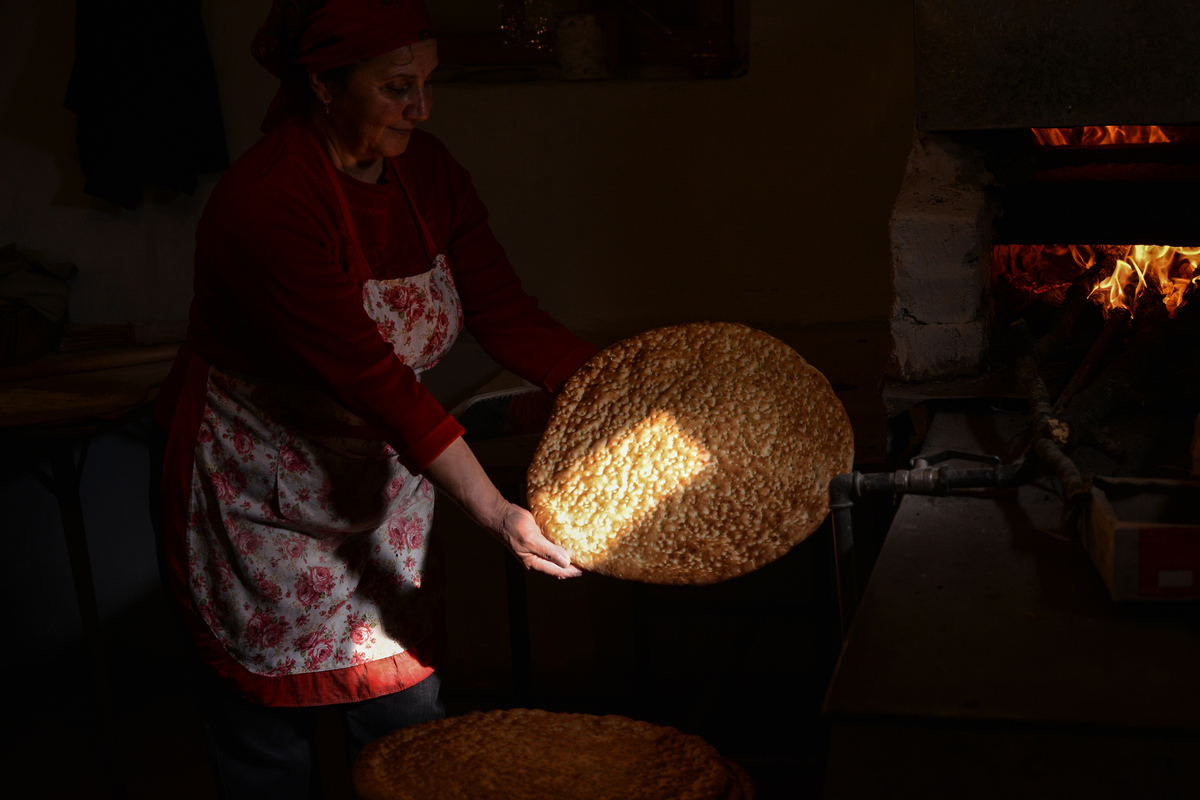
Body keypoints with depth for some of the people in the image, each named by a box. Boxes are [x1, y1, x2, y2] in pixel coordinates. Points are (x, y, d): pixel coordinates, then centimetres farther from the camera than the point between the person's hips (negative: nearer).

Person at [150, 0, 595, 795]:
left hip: (377, 480, 6)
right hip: (259, 503, -6)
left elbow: (506, 313, -6)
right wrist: (495, 514, -35)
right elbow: (375, 378, -32)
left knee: (409, 713, 10)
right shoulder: (264, 203, -28)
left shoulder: (427, 171, -5)